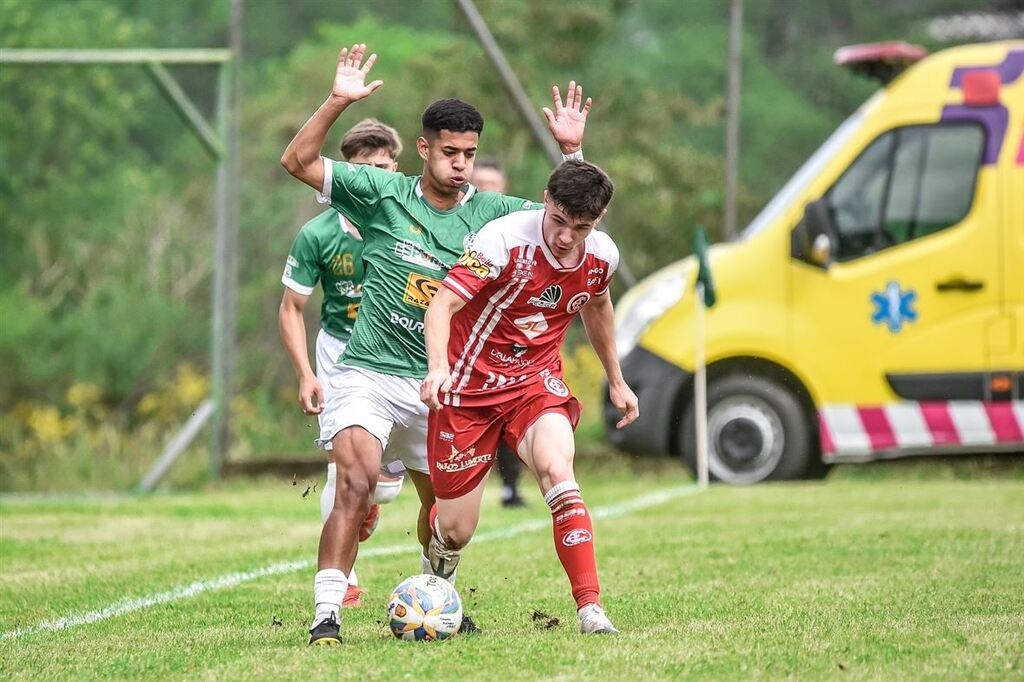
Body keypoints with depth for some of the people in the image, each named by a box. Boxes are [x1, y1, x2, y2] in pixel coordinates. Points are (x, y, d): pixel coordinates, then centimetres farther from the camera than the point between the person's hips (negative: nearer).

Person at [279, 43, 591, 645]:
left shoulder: (489, 212, 2)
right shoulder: (383, 194, -5)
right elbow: (298, 162, -8)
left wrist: (570, 150, -11)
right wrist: (338, 103, -20)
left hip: (438, 385, 4)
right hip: (369, 374, -4)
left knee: (444, 504, 14)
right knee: (357, 486, -23)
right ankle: (326, 615, -25)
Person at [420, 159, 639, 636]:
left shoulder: (602, 256, -5)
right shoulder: (505, 240, -22)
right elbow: (443, 303, -25)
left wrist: (616, 381, 27)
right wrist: (437, 366, -43)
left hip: (536, 381, 3)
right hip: (470, 383, -3)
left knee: (557, 469, -29)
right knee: (456, 531, 1)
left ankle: (590, 609, -31)